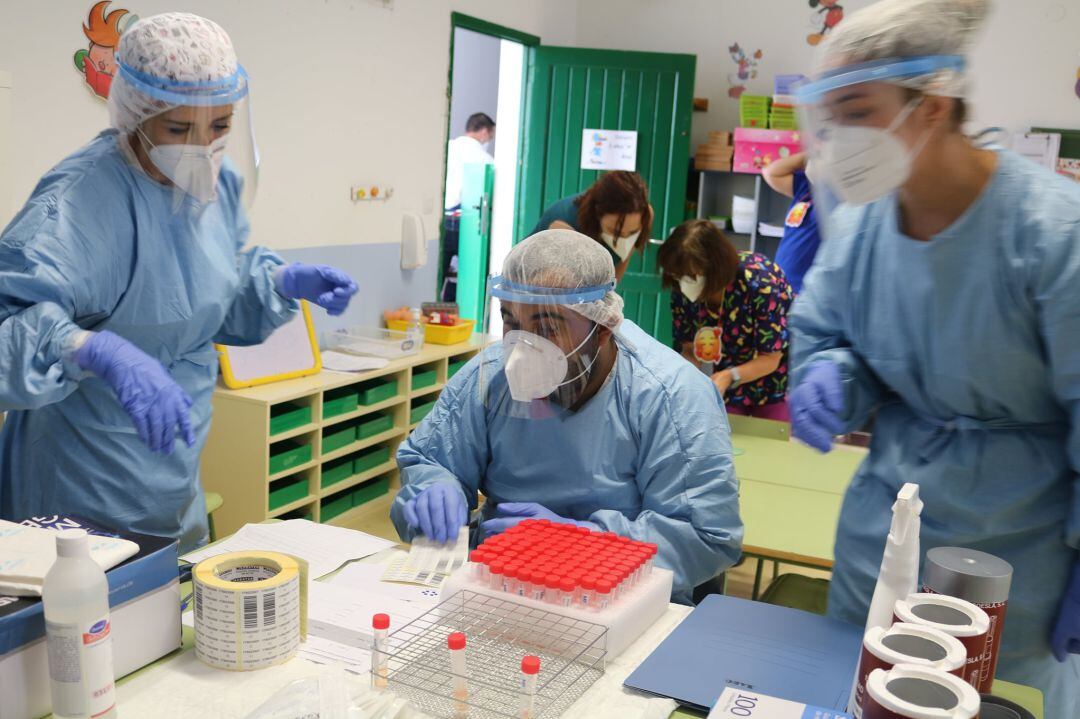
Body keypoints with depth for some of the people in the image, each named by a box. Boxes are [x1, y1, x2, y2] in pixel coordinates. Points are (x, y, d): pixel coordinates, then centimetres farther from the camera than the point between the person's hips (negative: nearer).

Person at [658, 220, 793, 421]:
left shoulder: (761, 282, -31)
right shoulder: (682, 289, -18)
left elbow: (770, 359, -23)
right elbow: (690, 350, -8)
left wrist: (729, 377, -38)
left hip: (773, 382, -3)